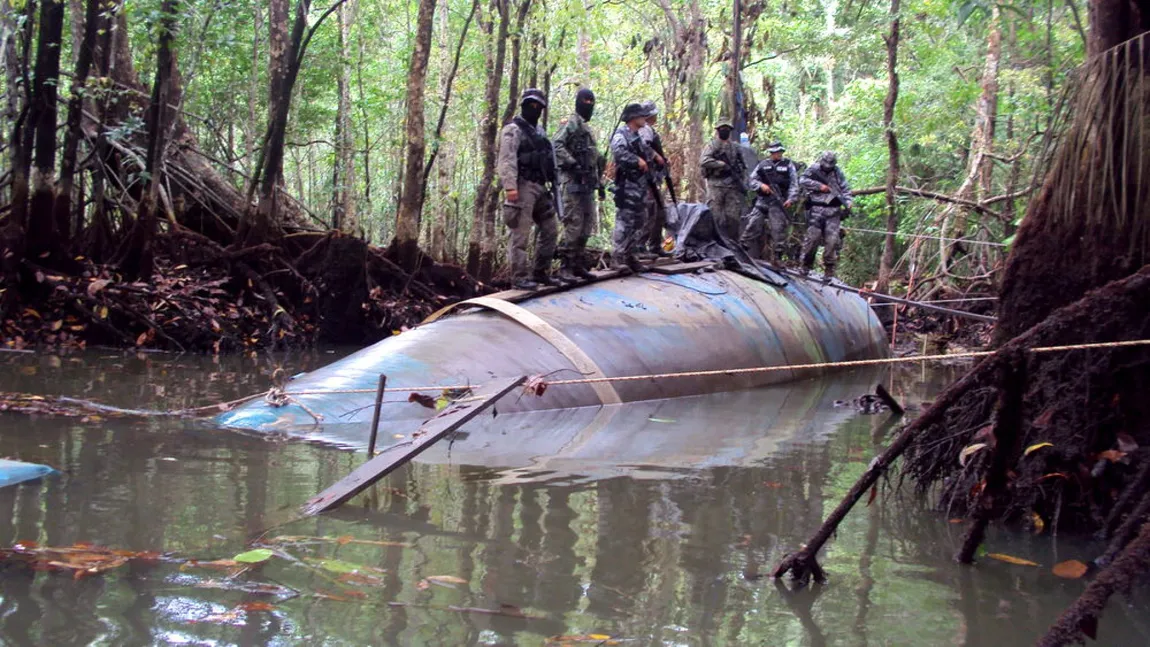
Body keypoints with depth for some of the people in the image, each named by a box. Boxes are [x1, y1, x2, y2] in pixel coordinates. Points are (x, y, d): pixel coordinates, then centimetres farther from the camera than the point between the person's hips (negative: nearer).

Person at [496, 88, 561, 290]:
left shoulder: (538, 131, 21)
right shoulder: (513, 130, -6)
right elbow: (507, 160, -16)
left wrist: (550, 182, 20)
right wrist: (510, 186, -26)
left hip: (539, 187, 9)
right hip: (522, 187, -9)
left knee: (549, 229, 10)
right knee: (520, 233, -8)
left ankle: (540, 272, 18)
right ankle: (519, 276, -7)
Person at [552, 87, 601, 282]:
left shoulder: (587, 129, 22)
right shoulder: (572, 124, -6)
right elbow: (557, 147, -20)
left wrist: (599, 181, 21)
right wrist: (573, 165, -25)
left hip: (587, 183, 10)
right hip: (574, 182, -9)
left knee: (586, 226, 10)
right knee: (573, 226, -12)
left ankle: (578, 264, 15)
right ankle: (565, 267, -10)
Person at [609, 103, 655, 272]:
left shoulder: (639, 137, 20)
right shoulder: (621, 134, -10)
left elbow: (647, 155, 30)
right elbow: (619, 152, -28)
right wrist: (637, 161, -28)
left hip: (641, 185, 10)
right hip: (627, 186, -10)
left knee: (640, 221, 11)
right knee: (625, 220, -11)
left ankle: (629, 254, 18)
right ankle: (619, 256, -8)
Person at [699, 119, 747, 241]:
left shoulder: (735, 147, 19)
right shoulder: (711, 146, 5)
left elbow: (743, 167, 20)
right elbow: (703, 161, -13)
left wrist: (743, 183, 6)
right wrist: (723, 164, -14)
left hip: (733, 185, 4)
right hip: (716, 185, -3)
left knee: (733, 217, 0)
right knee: (716, 216, -7)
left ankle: (732, 243, 5)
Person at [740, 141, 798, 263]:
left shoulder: (788, 165, 10)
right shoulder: (762, 165, 13)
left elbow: (794, 184, 4)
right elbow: (750, 180, 9)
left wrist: (790, 199, -9)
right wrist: (761, 185, -10)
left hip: (778, 202, -2)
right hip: (761, 201, 2)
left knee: (778, 230, -9)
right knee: (752, 226, -3)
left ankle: (777, 257, -4)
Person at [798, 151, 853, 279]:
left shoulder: (837, 173, 13)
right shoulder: (814, 169, 7)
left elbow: (845, 189, 12)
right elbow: (803, 180, -6)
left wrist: (848, 204, -3)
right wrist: (819, 186, -12)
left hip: (834, 211, 2)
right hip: (817, 209, -2)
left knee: (832, 240, -6)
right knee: (812, 237, -7)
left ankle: (829, 269, 1)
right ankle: (806, 265, 9)